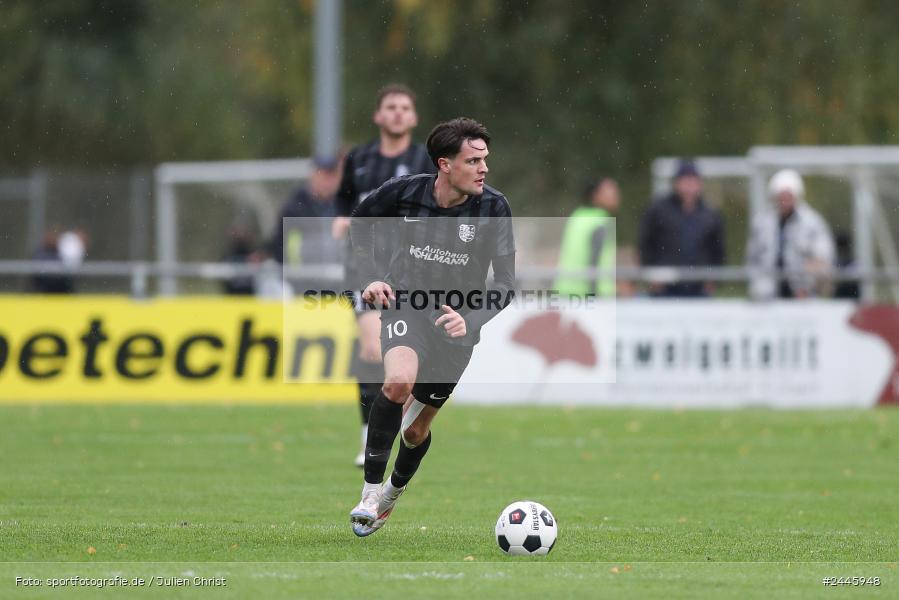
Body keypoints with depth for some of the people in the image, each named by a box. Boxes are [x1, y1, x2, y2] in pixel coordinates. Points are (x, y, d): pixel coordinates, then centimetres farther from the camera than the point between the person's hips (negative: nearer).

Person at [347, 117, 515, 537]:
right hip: (405, 304, -1)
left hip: (456, 323, 1)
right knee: (399, 381, -32)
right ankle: (371, 488, -19)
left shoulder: (493, 207, -16)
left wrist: (470, 319, -28)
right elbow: (360, 222, 9)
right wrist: (371, 278, -2)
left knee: (417, 427, 11)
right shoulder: (403, 192, -14)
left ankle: (394, 492, 43)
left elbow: (505, 283, -11)